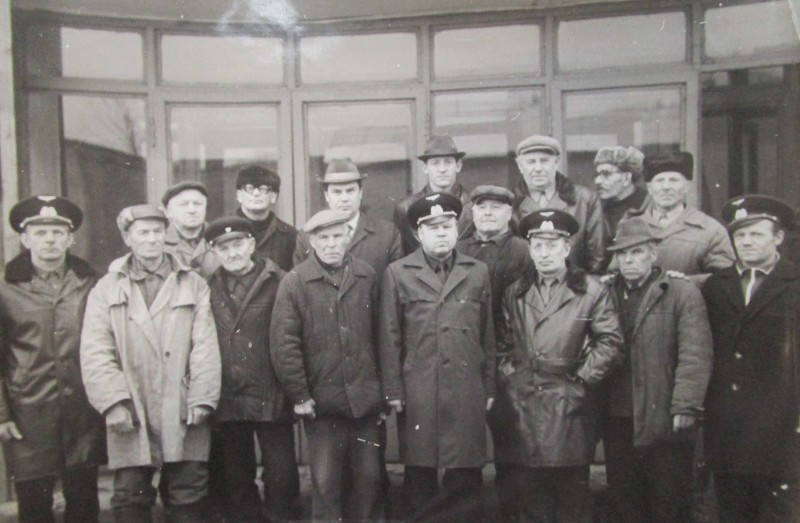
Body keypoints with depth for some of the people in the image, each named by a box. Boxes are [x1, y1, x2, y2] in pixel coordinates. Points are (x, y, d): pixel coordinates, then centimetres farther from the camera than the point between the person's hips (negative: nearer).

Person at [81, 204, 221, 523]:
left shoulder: (193, 285, 10)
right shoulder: (106, 289, 8)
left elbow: (205, 347, 2)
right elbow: (95, 353, -1)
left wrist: (201, 399, -7)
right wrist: (113, 402, -11)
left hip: (182, 413, 0)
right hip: (131, 413, 0)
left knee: (189, 496, 6)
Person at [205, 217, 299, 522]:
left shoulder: (277, 283, -4)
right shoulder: (210, 288, 7)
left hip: (270, 397, -3)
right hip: (225, 401, 3)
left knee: (281, 475, 3)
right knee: (236, 480, 14)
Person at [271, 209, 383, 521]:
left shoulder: (367, 277, 3)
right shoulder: (294, 282, -6)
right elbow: (283, 343, -8)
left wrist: (382, 385, 4)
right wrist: (299, 396, -9)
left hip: (366, 398, 2)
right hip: (322, 400, -2)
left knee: (369, 478, 12)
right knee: (325, 482, 8)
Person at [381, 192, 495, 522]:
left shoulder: (478, 273, 8)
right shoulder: (397, 273, 3)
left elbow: (488, 336, 10)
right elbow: (390, 338, 2)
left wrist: (489, 388, 8)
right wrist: (393, 391, -1)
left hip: (467, 392, 2)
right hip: (417, 392, -1)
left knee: (466, 473, 7)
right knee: (420, 473, 8)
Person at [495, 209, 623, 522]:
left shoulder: (591, 291, 1)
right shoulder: (515, 293, 12)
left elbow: (610, 342, -3)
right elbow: (502, 344, 14)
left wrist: (582, 380, -7)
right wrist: (508, 378, 3)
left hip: (569, 407, -3)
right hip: (522, 408, 3)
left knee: (572, 496, 6)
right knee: (531, 497, 9)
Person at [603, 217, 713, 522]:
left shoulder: (683, 293, -1)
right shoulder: (606, 294, 11)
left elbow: (695, 356, -9)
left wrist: (685, 407, -17)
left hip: (665, 422, -4)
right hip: (617, 421, 4)